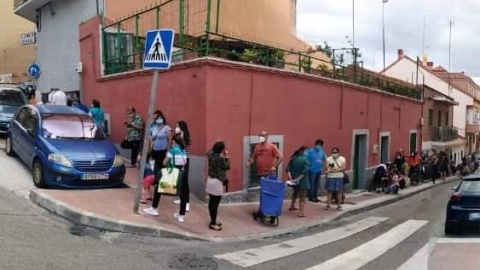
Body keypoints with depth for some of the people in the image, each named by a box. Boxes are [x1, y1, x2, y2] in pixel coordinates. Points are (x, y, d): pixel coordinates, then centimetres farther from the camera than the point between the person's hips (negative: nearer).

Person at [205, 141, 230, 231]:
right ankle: (213, 224, 4)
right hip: (216, 182, -9)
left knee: (211, 202, 16)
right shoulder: (220, 158, -21)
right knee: (215, 203, -2)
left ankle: (213, 221, 27)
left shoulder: (212, 155, 2)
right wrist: (227, 157, 0)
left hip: (211, 180, 9)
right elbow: (227, 167, -9)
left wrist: (223, 157, 13)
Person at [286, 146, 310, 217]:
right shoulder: (305, 159, -11)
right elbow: (304, 171, -21)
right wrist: (297, 179, -17)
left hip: (294, 180, 6)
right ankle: (301, 212, -2)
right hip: (302, 181, -6)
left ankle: (292, 206, 44)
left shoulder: (293, 158, 5)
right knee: (302, 197, 2)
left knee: (295, 193, 29)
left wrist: (290, 179, -9)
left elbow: (288, 169, -4)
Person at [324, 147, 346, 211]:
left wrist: (334, 170, -19)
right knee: (329, 190, 1)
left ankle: (339, 205, 10)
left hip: (339, 177, 0)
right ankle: (328, 205, 7)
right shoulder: (328, 159, 4)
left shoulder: (342, 159, 2)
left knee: (339, 191, 3)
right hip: (330, 177, 1)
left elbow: (343, 168, -8)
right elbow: (327, 167, -6)